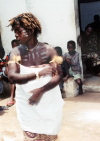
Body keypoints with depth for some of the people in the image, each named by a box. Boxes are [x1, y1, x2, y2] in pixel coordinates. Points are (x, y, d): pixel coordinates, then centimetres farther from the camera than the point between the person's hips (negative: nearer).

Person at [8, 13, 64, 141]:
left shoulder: (48, 50, -8)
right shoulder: (16, 52, -5)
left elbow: (57, 77, -8)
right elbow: (12, 76, -18)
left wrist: (41, 90, -24)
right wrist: (38, 74, -29)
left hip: (49, 102, 0)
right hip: (27, 104, 1)